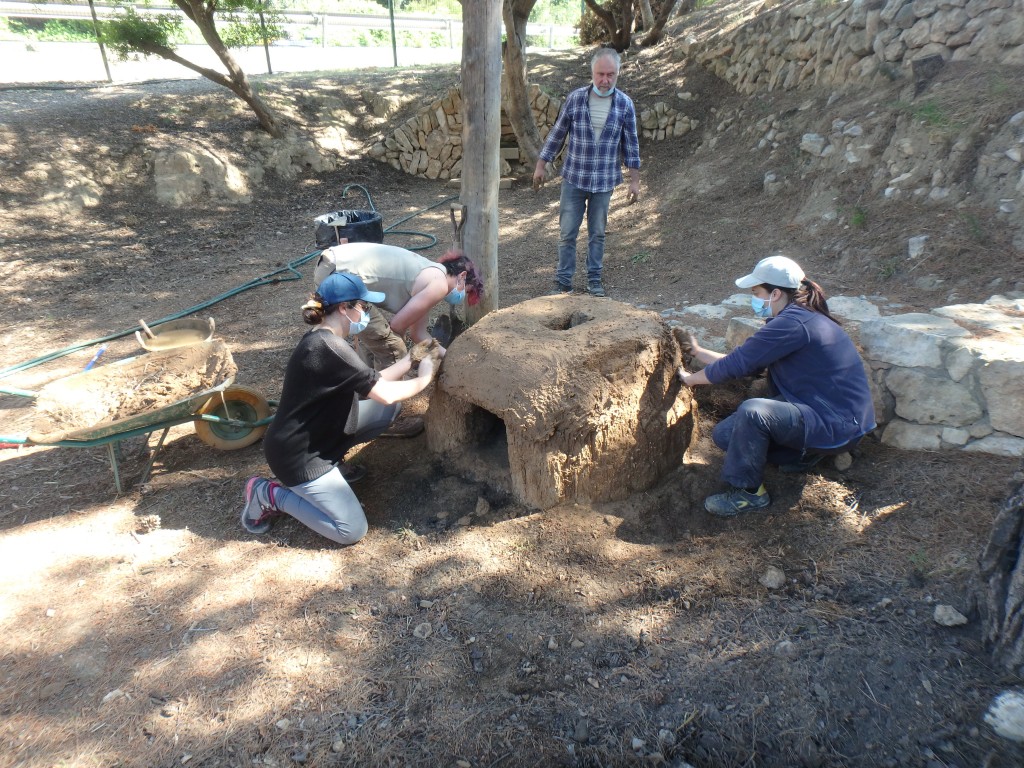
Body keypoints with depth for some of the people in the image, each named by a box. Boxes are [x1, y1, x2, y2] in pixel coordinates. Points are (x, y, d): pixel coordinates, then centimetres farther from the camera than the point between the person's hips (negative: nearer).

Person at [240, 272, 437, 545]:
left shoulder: (324, 340, 5)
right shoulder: (329, 347, -27)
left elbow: (374, 383, 8)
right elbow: (385, 393, -26)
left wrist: (411, 358, 6)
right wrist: (423, 379, -9)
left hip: (321, 434, 10)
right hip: (298, 456, -10)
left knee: (390, 407, 5)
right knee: (352, 530, -8)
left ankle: (332, 462, 15)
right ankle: (271, 493, 4)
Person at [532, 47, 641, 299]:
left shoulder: (625, 104, -2)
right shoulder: (575, 98, -4)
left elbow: (631, 144, 4)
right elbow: (557, 134, 4)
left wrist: (635, 180, 2)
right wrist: (541, 165, 5)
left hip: (604, 181, 1)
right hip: (574, 179, 0)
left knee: (597, 234, 10)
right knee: (567, 233, 1)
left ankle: (594, 279, 23)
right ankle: (563, 281, 12)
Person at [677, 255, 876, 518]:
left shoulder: (792, 324, -23)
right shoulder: (799, 317, 9)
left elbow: (737, 364, -20)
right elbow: (744, 361, 14)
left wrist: (691, 379, -5)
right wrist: (699, 352, 18)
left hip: (837, 426, -10)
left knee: (753, 411, -33)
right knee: (724, 435, 2)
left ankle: (748, 492, -14)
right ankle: (803, 454, 16)